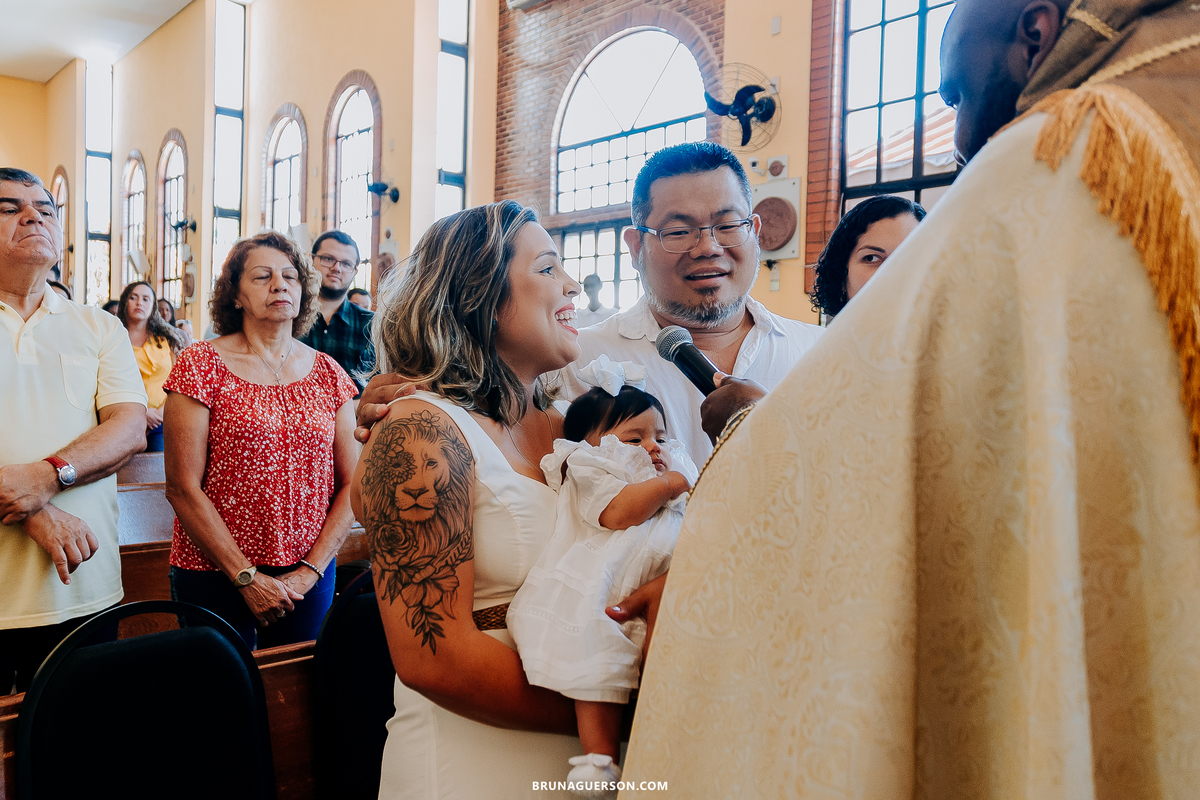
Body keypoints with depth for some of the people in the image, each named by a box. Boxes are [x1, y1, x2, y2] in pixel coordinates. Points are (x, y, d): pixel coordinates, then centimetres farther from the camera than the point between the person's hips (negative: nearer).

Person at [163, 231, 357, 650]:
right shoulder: (201, 365, -5)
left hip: (309, 579, 3)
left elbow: (352, 484, 3)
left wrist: (311, 570, -6)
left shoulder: (328, 374, 4)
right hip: (215, 575, -3)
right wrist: (247, 577, -11)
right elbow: (183, 489, -9)